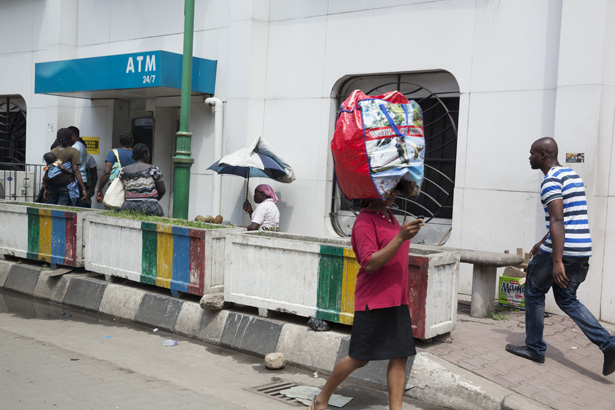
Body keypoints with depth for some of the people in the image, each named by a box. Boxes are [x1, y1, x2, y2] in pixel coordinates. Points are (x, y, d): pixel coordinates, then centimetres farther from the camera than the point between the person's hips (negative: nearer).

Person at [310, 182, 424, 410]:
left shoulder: (390, 218, 15)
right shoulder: (364, 221, -11)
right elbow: (370, 264, -22)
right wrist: (400, 237, -29)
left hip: (397, 301, 8)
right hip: (374, 301, -8)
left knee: (399, 357, 1)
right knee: (359, 359, 0)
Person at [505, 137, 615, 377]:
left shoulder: (551, 180, -12)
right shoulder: (572, 175, 18)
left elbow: (557, 221, -22)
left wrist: (557, 261, -25)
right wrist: (543, 244, 31)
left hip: (562, 249, -9)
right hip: (583, 250, 9)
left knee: (534, 292, 10)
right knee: (567, 299, 16)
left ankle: (535, 348, 18)